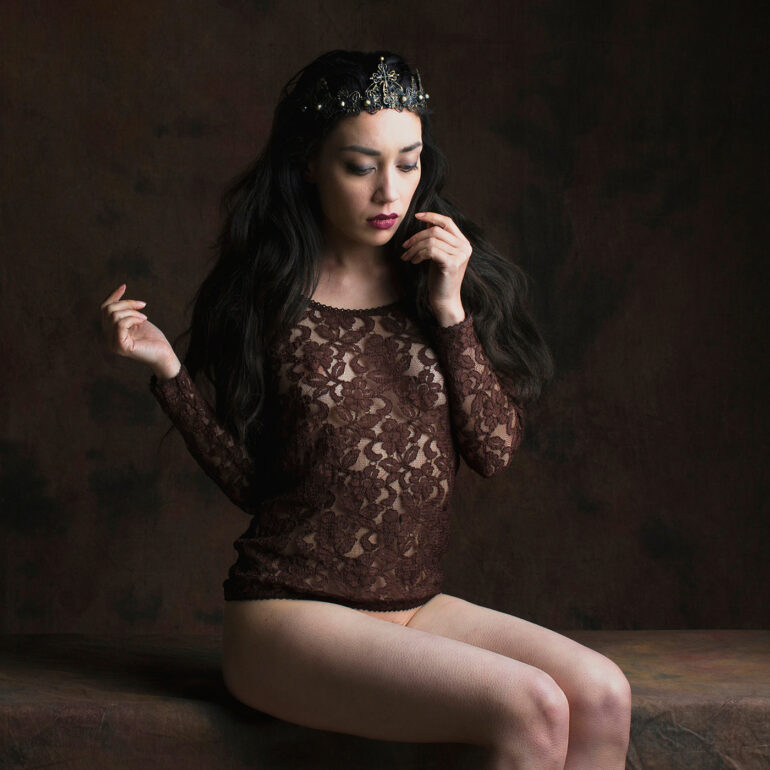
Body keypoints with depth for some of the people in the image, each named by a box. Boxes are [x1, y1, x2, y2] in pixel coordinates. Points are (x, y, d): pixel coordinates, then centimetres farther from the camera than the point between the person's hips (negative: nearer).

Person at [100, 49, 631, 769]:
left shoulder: (435, 279, 8)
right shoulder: (267, 297, -1)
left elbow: (495, 450, 2)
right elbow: (249, 481, -1)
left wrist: (449, 311, -6)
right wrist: (169, 371, -11)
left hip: (414, 607, 5)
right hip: (287, 613, -5)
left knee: (600, 695, -19)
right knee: (530, 708, -25)